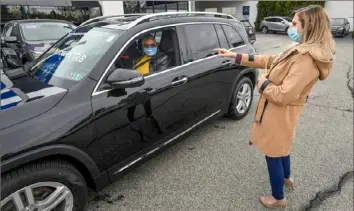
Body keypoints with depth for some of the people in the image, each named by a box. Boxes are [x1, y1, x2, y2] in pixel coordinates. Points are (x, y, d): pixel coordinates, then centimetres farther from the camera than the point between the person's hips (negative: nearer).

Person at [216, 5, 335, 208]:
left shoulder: (306, 59, -29)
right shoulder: (302, 50, 3)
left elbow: (284, 95, -32)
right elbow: (271, 60, 7)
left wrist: (263, 83, -14)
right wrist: (237, 56, 5)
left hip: (280, 113, -10)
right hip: (280, 110, 10)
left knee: (273, 155, 9)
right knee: (281, 147, 31)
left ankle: (278, 198, 32)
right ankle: (286, 177, 57)